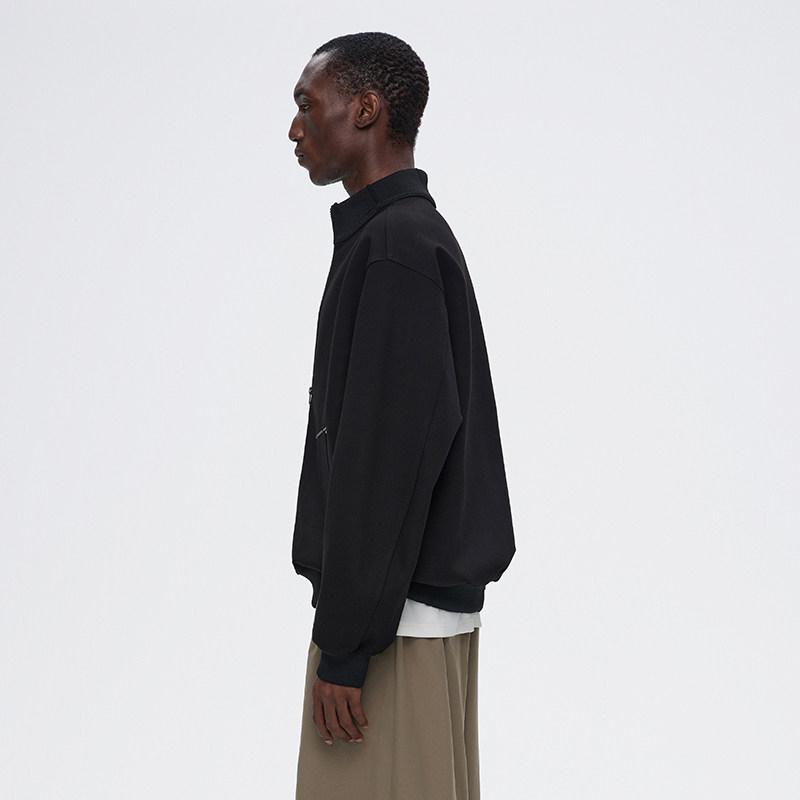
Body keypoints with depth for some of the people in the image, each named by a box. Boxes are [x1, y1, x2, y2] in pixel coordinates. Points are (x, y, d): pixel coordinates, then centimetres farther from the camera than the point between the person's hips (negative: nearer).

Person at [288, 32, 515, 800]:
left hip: (392, 621, -10)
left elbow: (389, 454, -21)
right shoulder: (418, 237, 16)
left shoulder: (394, 246, -14)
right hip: (433, 601, 10)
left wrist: (345, 646, -18)